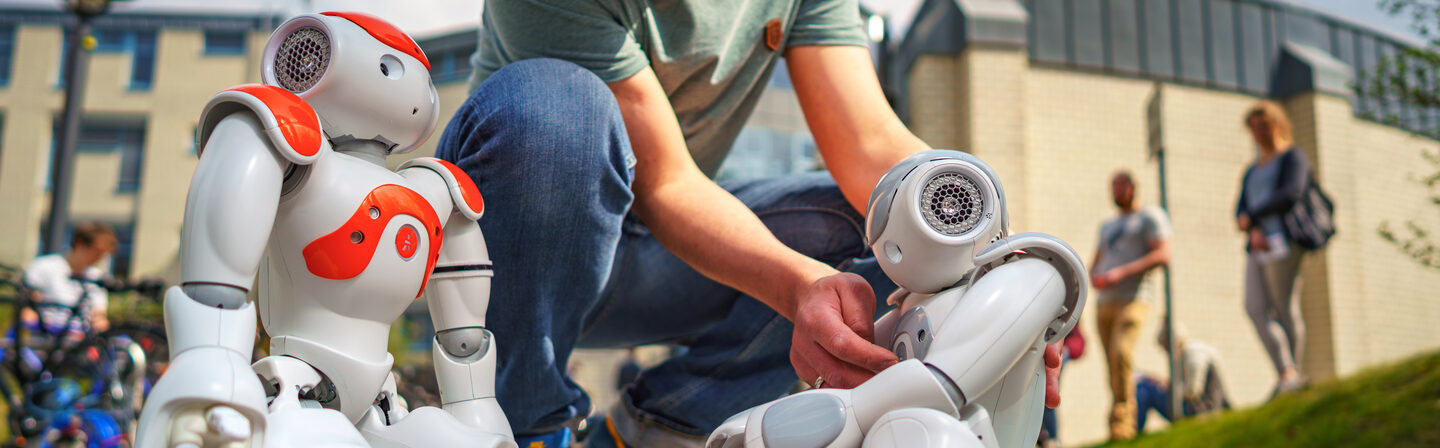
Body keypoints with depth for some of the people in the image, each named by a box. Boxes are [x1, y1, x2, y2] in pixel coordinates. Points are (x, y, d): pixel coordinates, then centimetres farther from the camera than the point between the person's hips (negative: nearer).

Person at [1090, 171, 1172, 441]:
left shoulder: (1150, 216, 6)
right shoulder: (1108, 226, 28)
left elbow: (1163, 255, -7)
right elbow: (1096, 263, 29)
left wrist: (1122, 272, -15)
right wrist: (1094, 277, 4)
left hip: (1132, 300, -7)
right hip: (1104, 302, 7)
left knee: (1121, 354, -24)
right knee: (1114, 366, 1)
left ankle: (1121, 423, -22)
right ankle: (1128, 424, 6)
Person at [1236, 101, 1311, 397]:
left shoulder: (1293, 157, 7)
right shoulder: (1252, 170, 26)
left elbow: (1291, 194, -10)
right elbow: (1241, 209, 15)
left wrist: (1252, 217, -7)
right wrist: (1253, 231, -6)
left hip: (1283, 240, -6)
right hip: (1258, 246, 6)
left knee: (1285, 308, -8)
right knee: (1255, 308, -8)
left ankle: (1293, 375, -3)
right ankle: (1285, 372, -9)